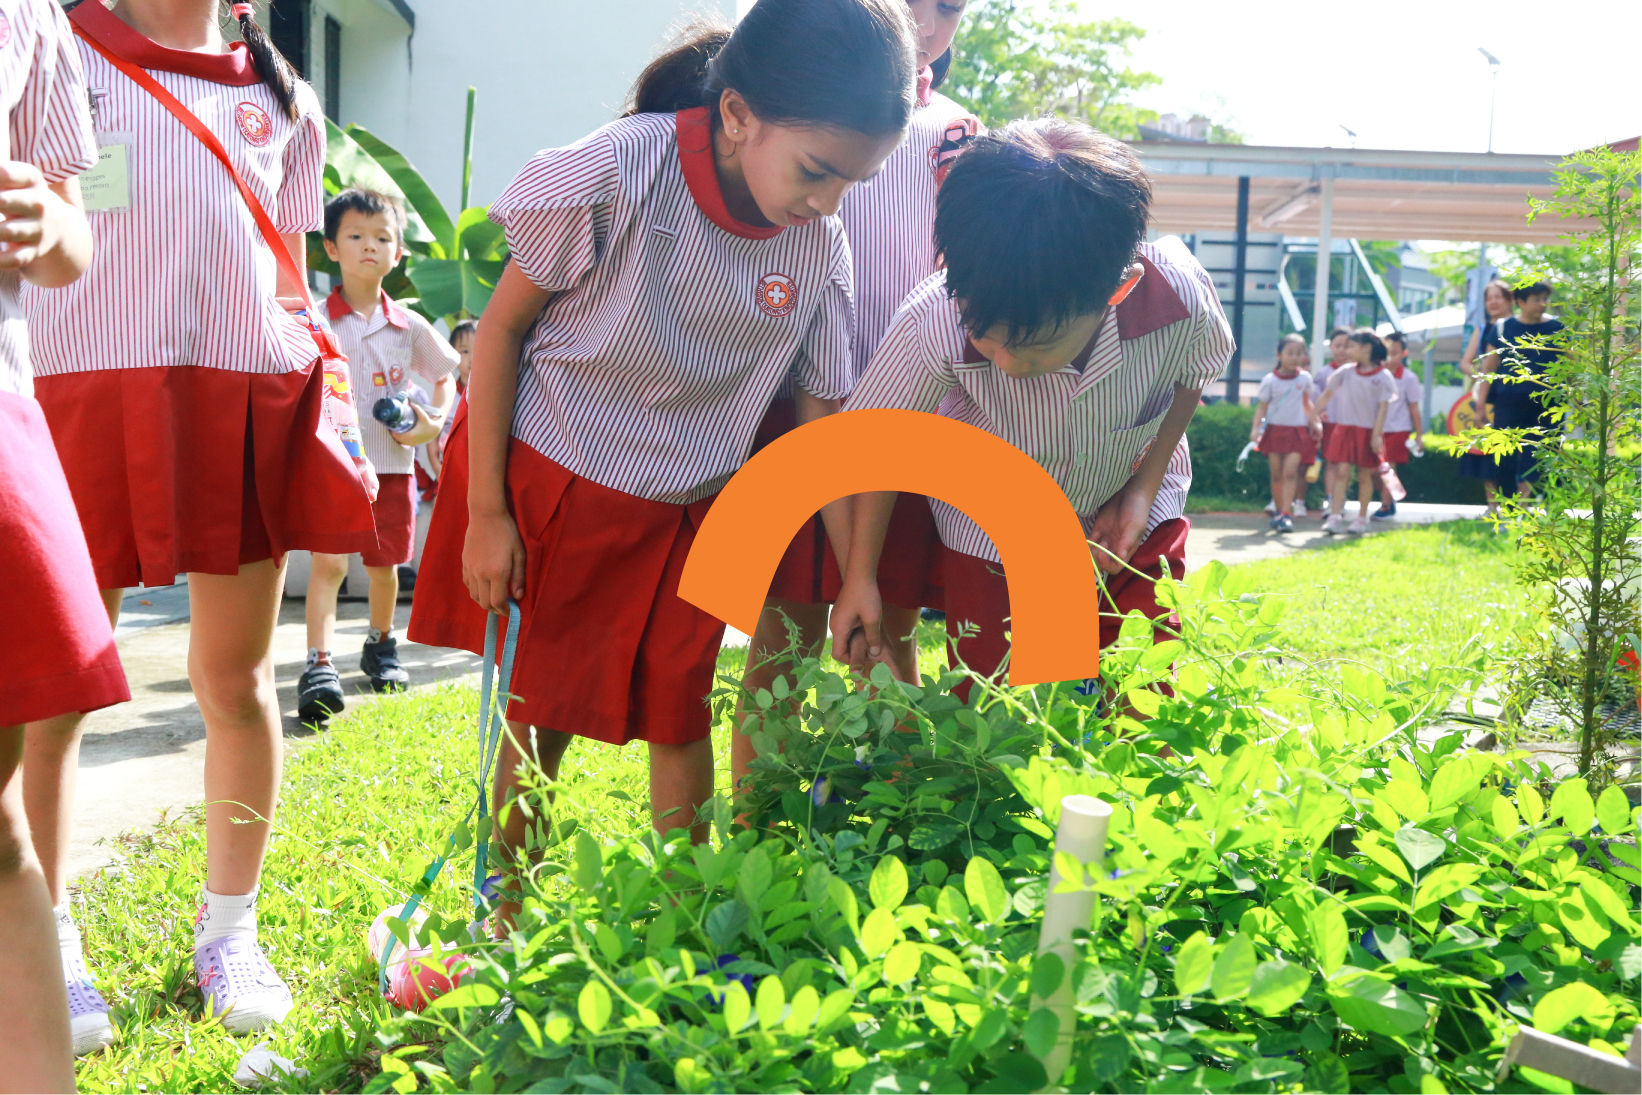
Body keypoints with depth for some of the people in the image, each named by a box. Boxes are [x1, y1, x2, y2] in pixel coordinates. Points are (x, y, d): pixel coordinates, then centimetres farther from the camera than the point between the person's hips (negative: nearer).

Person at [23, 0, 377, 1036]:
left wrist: (328, 395, 15)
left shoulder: (282, 100, 20)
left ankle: (229, 933, 20)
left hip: (251, 401, 3)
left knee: (236, 677, 6)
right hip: (86, 387, -3)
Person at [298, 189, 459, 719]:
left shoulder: (410, 327, 4)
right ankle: (319, 666, -18)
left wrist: (436, 423, 2)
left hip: (393, 462, 3)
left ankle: (381, 645, 36)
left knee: (384, 564, 14)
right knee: (329, 560, -15)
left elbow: (446, 376, 18)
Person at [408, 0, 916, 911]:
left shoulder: (820, 248, -12)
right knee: (538, 717, 7)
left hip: (686, 513, 3)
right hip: (550, 490, -3)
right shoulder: (615, 177, -24)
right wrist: (485, 514, -11)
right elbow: (503, 325, -13)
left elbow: (821, 420, -2)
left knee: (678, 720, 6)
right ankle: (503, 924, 25)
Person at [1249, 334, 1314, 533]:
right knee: (1276, 474, 4)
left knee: (1290, 472, -12)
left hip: (1297, 431, 0)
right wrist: (1255, 428, -14)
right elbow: (1262, 406, -3)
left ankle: (1286, 514, -16)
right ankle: (1279, 511, 18)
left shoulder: (1305, 378, 4)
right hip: (1275, 429, 0)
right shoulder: (1270, 380, -5)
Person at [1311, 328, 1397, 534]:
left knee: (1365, 476, 7)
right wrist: (1313, 416, 13)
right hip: (1345, 429, 2)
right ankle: (1335, 517, -10)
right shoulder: (1345, 373, 4)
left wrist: (1376, 435, -14)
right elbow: (1326, 395, 14)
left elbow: (1382, 408, -8)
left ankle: (1362, 518, 18)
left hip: (1368, 431, -2)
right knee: (1341, 472, -6)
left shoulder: (1383, 377, -6)